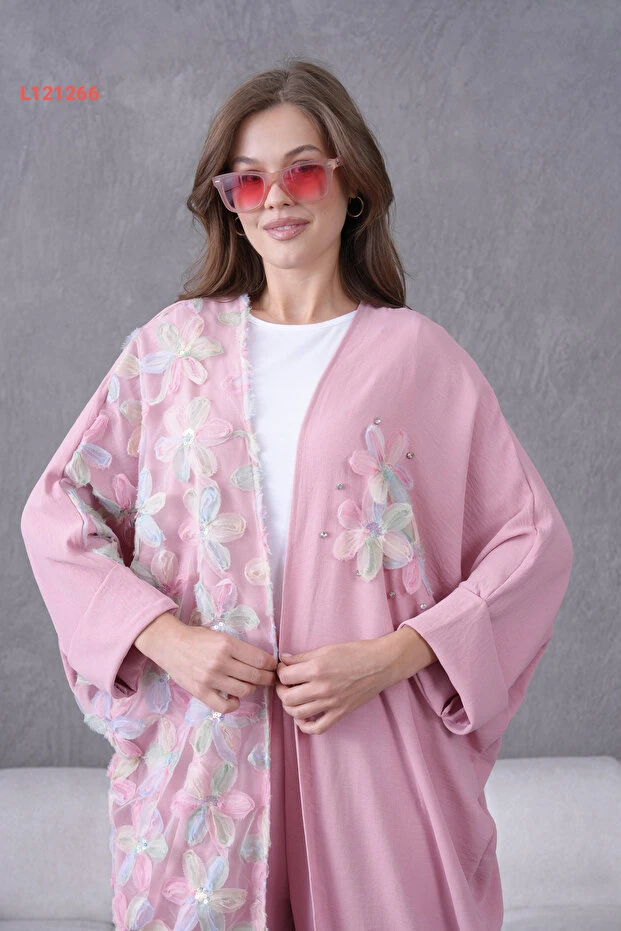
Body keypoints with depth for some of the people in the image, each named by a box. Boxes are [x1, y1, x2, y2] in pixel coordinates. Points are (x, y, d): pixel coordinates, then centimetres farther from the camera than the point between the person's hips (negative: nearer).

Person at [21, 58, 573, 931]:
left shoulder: (416, 355, -1)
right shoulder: (173, 344, 6)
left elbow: (533, 540, -1)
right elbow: (59, 508, 6)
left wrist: (391, 656, -11)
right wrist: (163, 636, -8)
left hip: (373, 741, -1)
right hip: (196, 743, 2)